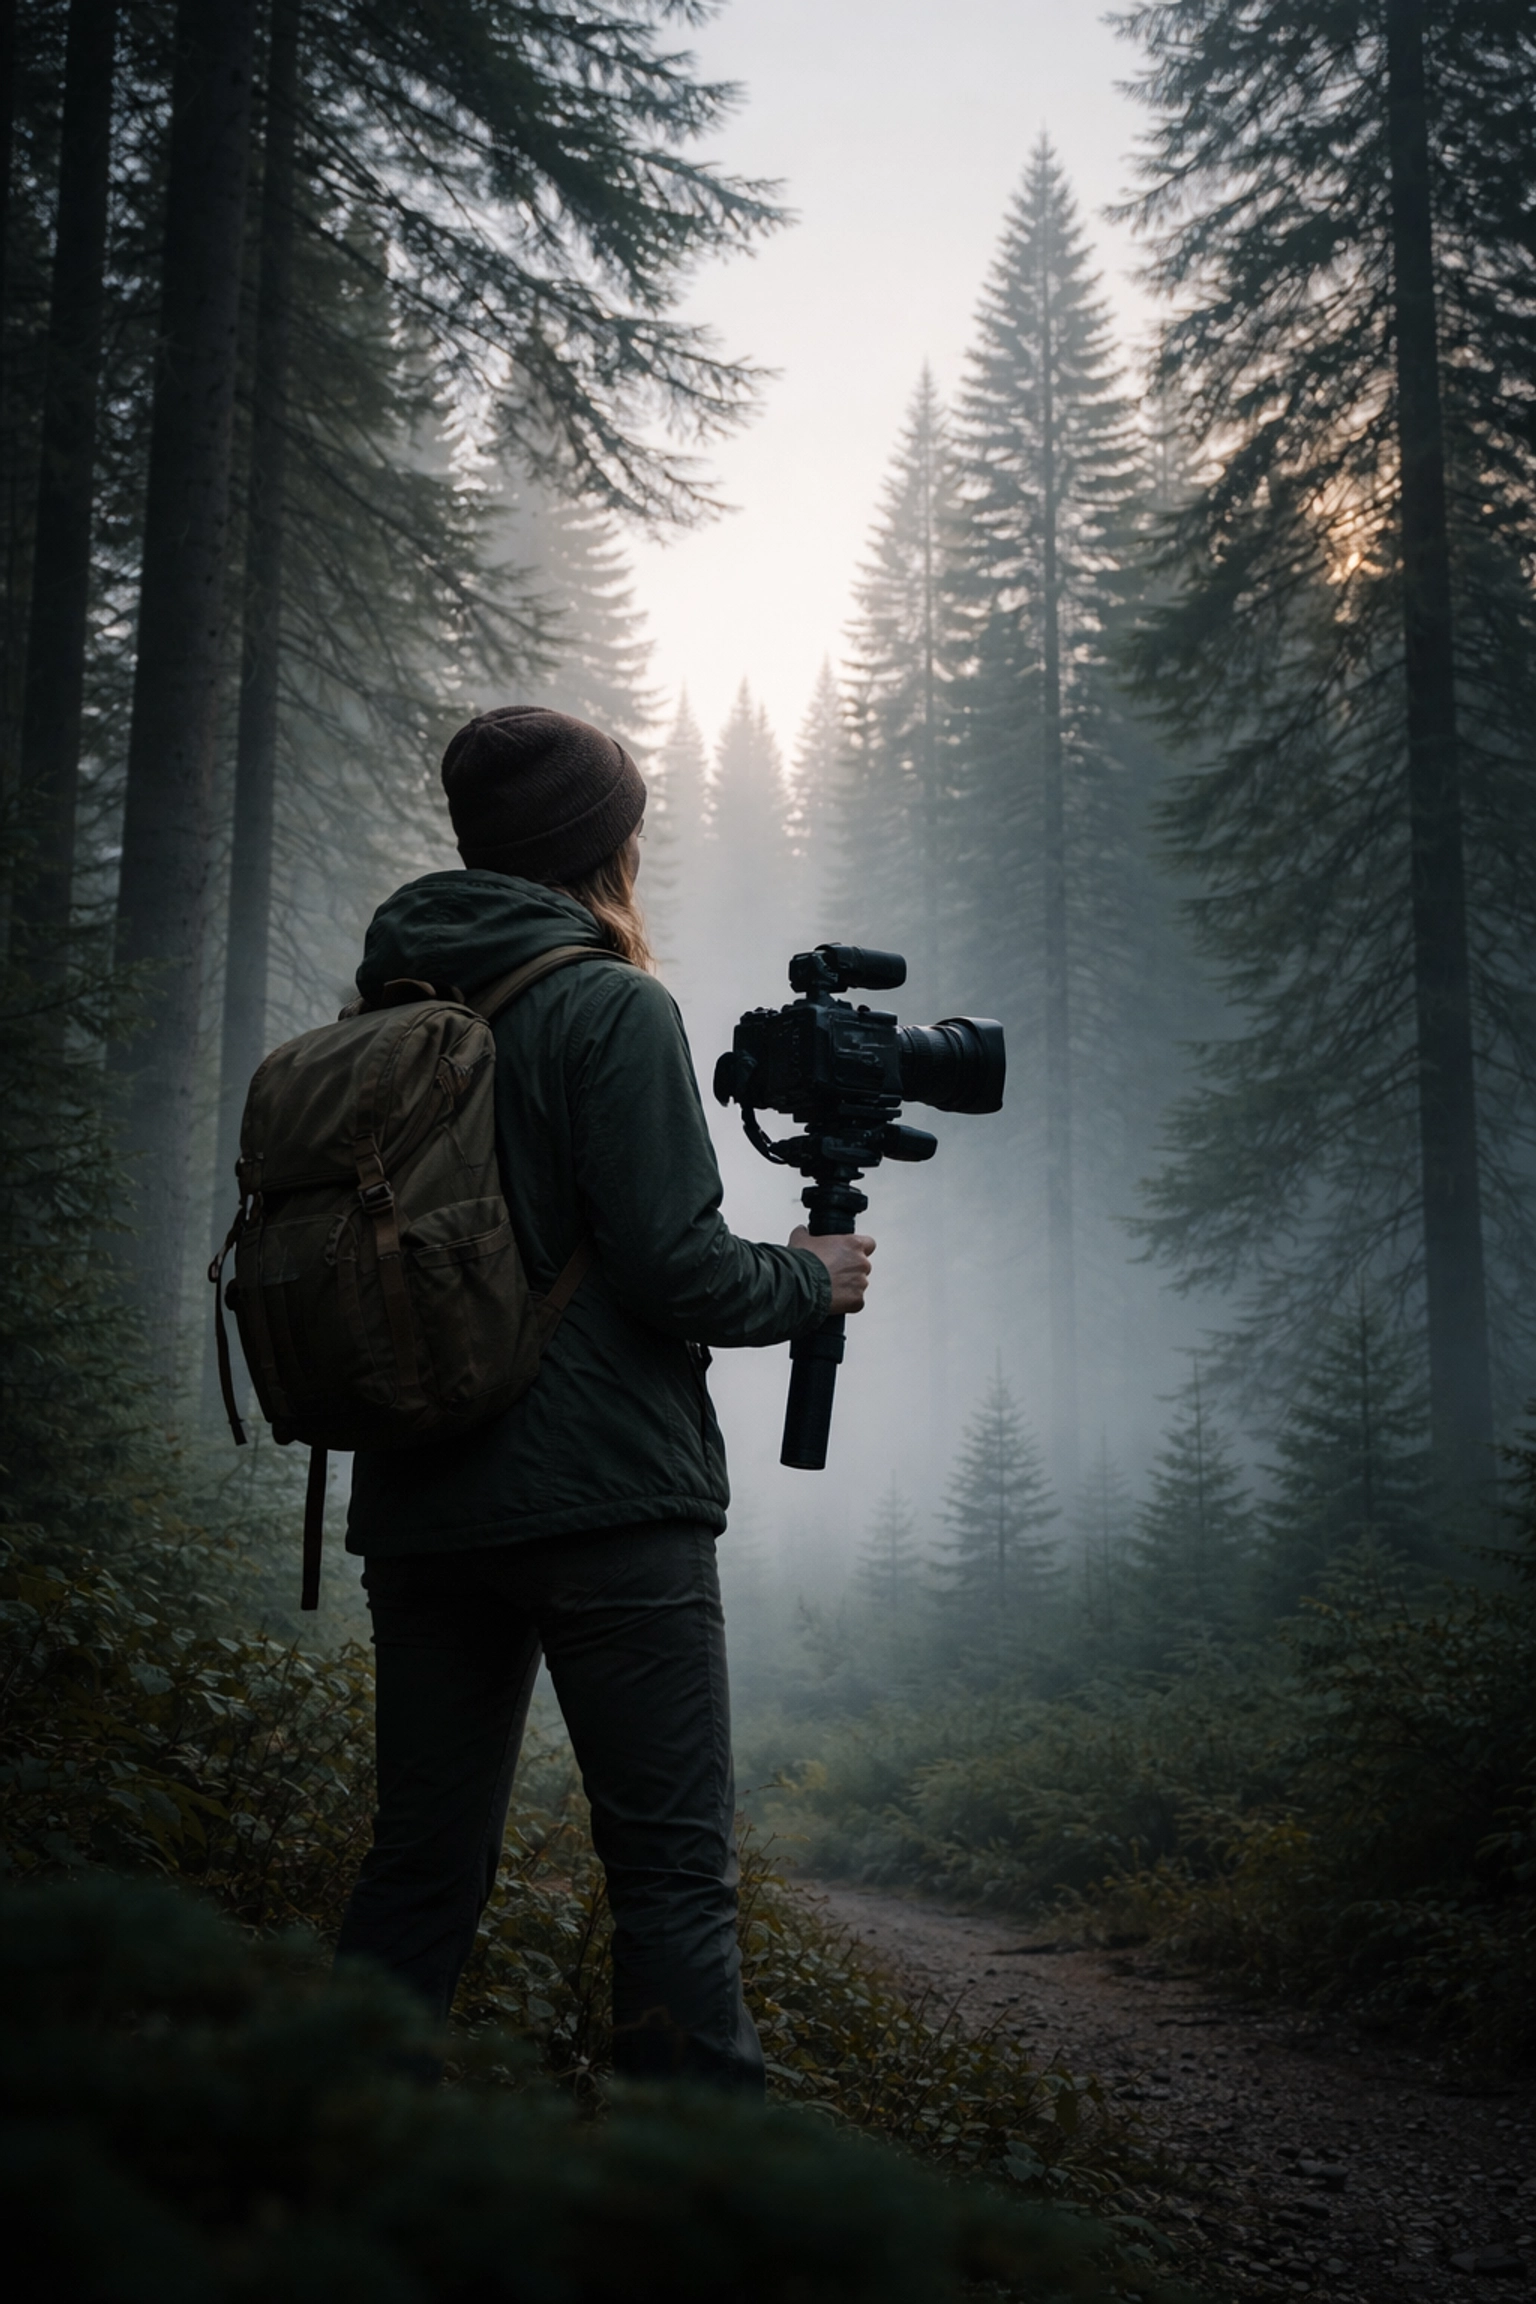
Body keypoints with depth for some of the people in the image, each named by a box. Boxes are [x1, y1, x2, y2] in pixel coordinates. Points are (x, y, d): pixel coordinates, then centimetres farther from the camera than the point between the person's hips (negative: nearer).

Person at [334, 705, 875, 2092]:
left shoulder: (380, 1016, 13)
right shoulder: (612, 1007, -7)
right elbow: (672, 1264, -14)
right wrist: (808, 1284, 4)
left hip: (419, 1509, 7)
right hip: (605, 1498, -7)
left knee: (423, 1866, 12)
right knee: (675, 1870, -2)